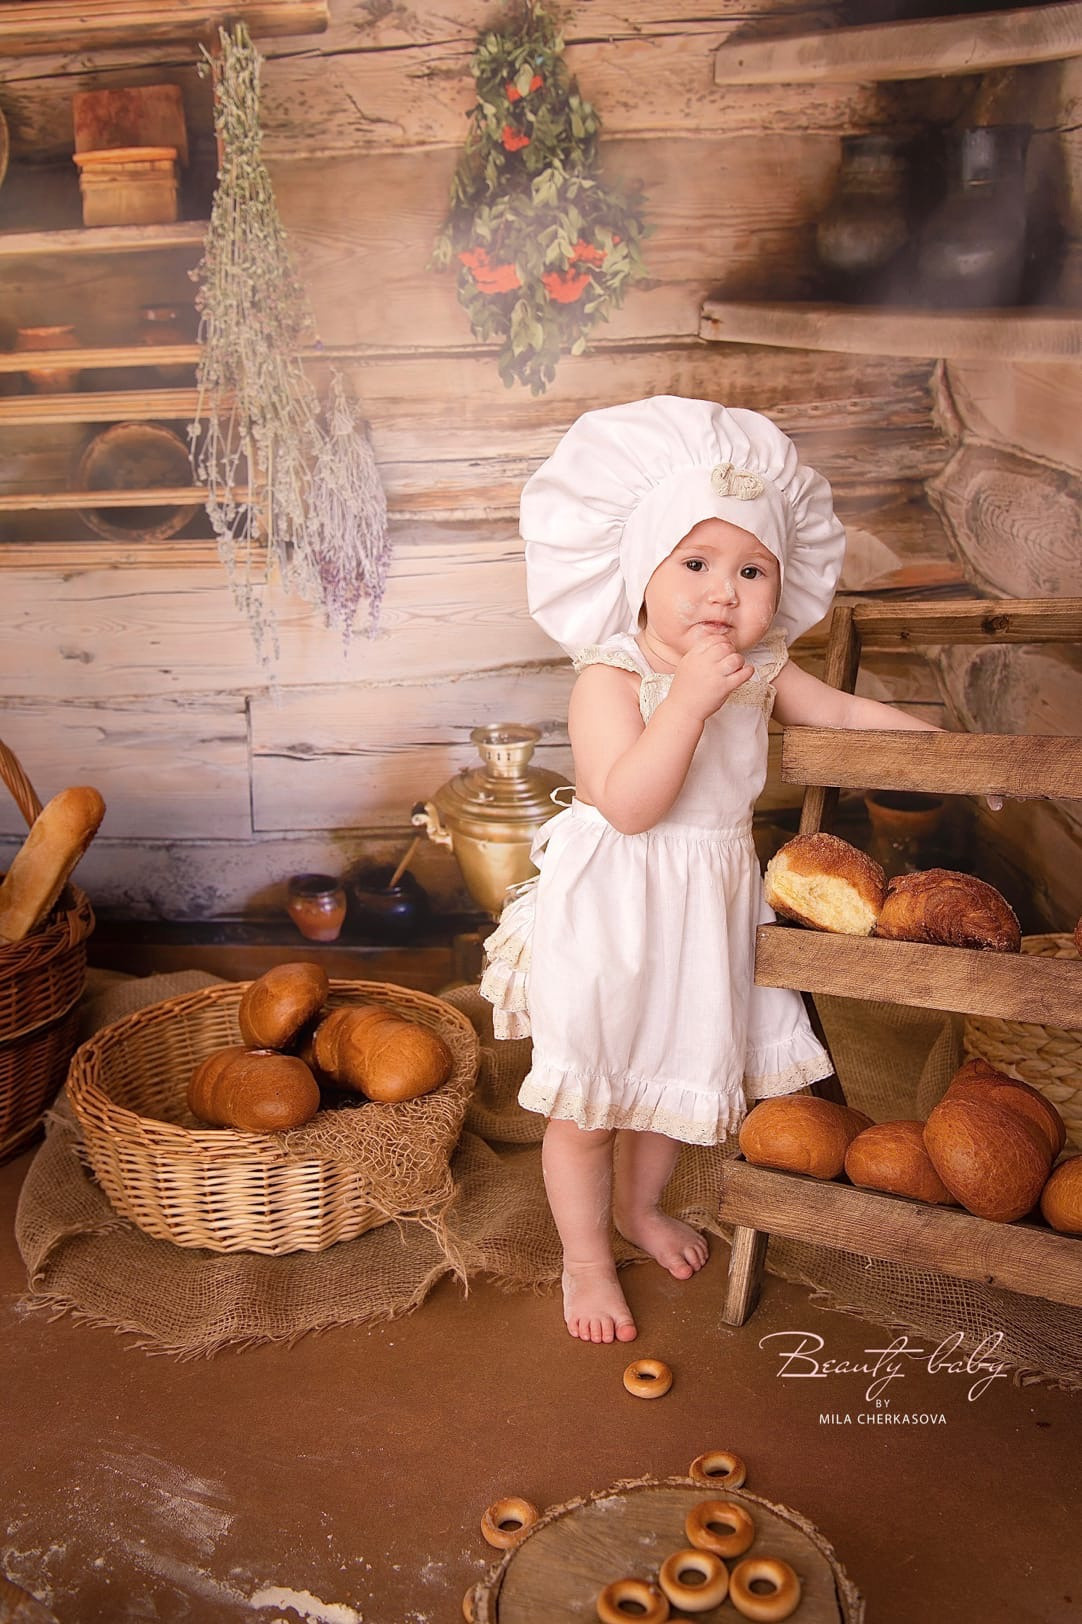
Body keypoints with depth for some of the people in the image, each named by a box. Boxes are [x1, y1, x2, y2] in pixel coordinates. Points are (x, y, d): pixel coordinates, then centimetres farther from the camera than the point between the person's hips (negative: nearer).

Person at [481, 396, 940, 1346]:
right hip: (613, 920, -6)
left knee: (678, 1076, 23)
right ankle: (586, 1258, 32)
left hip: (707, 912, 6)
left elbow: (841, 710, 15)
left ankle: (638, 1204, 51)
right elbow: (628, 803, -33)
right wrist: (689, 699, -38)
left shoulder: (760, 673, -1)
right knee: (589, 1104, 7)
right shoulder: (610, 681, -22)